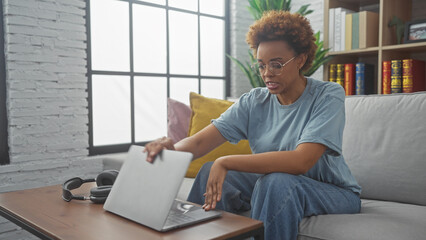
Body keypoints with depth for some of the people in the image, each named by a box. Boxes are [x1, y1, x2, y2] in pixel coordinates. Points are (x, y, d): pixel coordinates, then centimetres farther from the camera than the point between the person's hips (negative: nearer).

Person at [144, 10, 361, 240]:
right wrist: (172, 149, -35)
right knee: (211, 171, -15)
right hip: (271, 185, 4)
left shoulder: (328, 96, -16)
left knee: (276, 181, -34)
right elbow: (199, 142, -11)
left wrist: (226, 162, -35)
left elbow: (301, 161, -32)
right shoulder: (254, 101, -3)